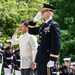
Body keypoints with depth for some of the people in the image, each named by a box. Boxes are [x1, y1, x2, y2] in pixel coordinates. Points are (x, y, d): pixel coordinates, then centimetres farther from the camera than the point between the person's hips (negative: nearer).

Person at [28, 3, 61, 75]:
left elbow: (56, 44, -18)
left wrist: (52, 60, -21)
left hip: (47, 59, -9)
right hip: (40, 58, 9)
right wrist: (35, 20, 9)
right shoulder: (43, 25, 14)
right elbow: (31, 31, 24)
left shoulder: (54, 25, -12)